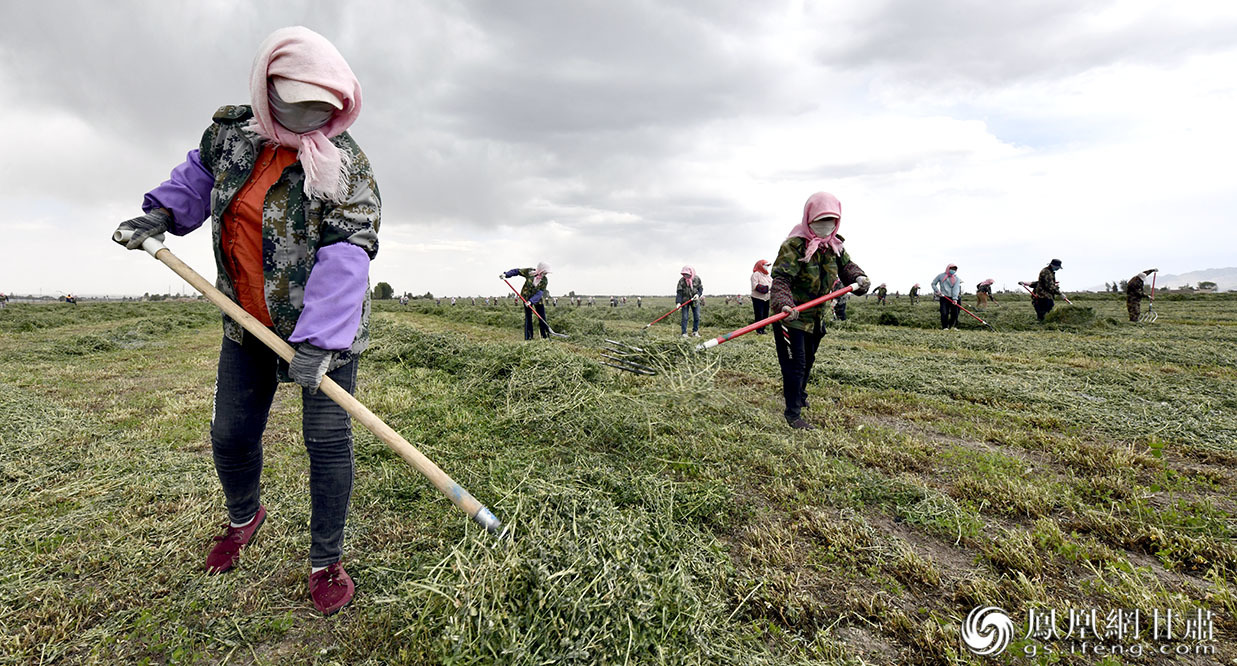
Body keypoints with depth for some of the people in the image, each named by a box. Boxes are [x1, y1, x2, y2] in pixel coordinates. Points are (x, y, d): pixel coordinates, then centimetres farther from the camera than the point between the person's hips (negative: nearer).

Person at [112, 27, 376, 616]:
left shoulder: (345, 166, -17)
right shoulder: (231, 131, 1)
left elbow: (346, 257, -26)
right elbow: (199, 174, 24)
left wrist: (317, 341, -33)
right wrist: (162, 213, 6)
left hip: (327, 324, -5)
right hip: (248, 324, 6)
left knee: (327, 439, -3)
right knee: (230, 434, 15)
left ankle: (326, 561, 15)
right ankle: (243, 517, 46)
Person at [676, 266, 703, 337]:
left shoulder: (697, 279, -8)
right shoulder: (681, 281, -14)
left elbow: (700, 288, 3)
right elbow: (679, 292, -18)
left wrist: (698, 294, -18)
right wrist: (678, 302, -27)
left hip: (695, 300, 2)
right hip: (685, 301, -2)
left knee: (697, 316, 4)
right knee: (684, 317, -5)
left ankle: (695, 332, 18)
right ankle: (684, 333, 3)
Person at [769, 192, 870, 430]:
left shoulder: (834, 246, 4)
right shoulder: (794, 245, -21)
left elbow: (846, 265, 4)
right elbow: (781, 278, -29)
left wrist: (859, 278, -20)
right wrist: (784, 303, -46)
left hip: (816, 316, 8)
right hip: (791, 315, -8)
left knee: (808, 361, 24)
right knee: (795, 364, -6)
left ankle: (798, 394, 48)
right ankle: (792, 413, 5)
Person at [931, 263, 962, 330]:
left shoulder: (956, 279, 6)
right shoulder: (941, 276, 6)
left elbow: (956, 288, -8)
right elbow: (933, 284, 13)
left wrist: (955, 298, -20)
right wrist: (937, 291, -5)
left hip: (953, 298, 2)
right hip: (944, 297, -2)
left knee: (955, 313, 1)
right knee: (944, 313, -10)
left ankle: (952, 326, 19)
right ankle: (944, 327, 2)